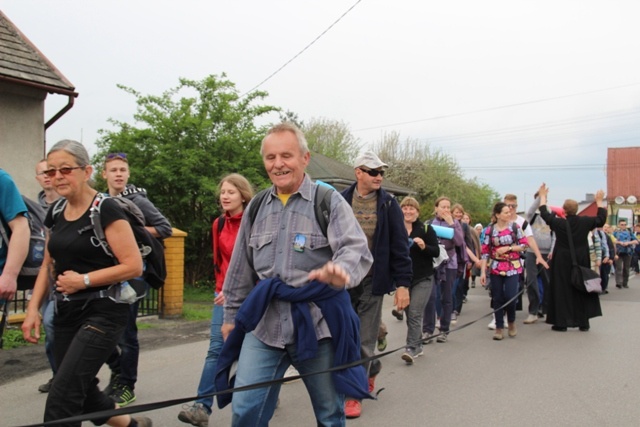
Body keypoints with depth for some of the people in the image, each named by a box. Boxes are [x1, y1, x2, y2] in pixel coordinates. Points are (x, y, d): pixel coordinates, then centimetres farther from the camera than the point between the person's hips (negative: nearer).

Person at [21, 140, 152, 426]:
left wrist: (84, 280, -18)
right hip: (66, 313, 8)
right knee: (82, 394, 16)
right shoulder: (55, 214, 8)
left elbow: (134, 265, -17)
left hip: (103, 313, -8)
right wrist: (33, 308, 7)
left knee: (62, 395, -14)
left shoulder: (105, 211, -13)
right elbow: (48, 266, 17)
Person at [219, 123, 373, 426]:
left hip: (318, 324, -3)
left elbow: (357, 249, -18)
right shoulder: (256, 207, 10)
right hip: (264, 325, 4)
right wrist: (231, 315, 19)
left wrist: (341, 270, -40)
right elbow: (241, 269, 17)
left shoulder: (329, 202, -5)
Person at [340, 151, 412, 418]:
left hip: (373, 281, -1)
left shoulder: (388, 205, -1)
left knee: (364, 339, 4)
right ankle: (372, 369, 37)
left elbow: (399, 246, -2)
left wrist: (403, 284, -7)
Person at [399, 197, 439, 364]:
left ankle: (411, 348, -10)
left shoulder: (426, 229, -3)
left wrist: (424, 246, -23)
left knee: (415, 314, -12)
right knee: (409, 315, 10)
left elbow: (436, 252, -5)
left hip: (423, 279, -4)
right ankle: (417, 346, 23)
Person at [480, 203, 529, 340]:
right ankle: (499, 328, 14)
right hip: (496, 268, 1)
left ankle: (511, 322, 18)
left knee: (510, 296, -9)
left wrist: (508, 248, -11)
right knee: (497, 299, 3)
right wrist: (483, 272, -6)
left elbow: (524, 245, 2)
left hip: (512, 268, -1)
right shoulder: (490, 230, -1)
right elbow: (485, 252, -1)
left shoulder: (515, 227, 0)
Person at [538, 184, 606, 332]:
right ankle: (583, 322, 15)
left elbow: (544, 213, 4)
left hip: (562, 262, -2)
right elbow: (601, 219, 8)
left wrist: (543, 196, 15)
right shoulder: (585, 222, -8)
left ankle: (561, 323, 4)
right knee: (582, 290, 11)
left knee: (561, 291, 4)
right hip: (581, 262, 2)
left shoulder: (558, 222, -12)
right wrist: (599, 201, 19)